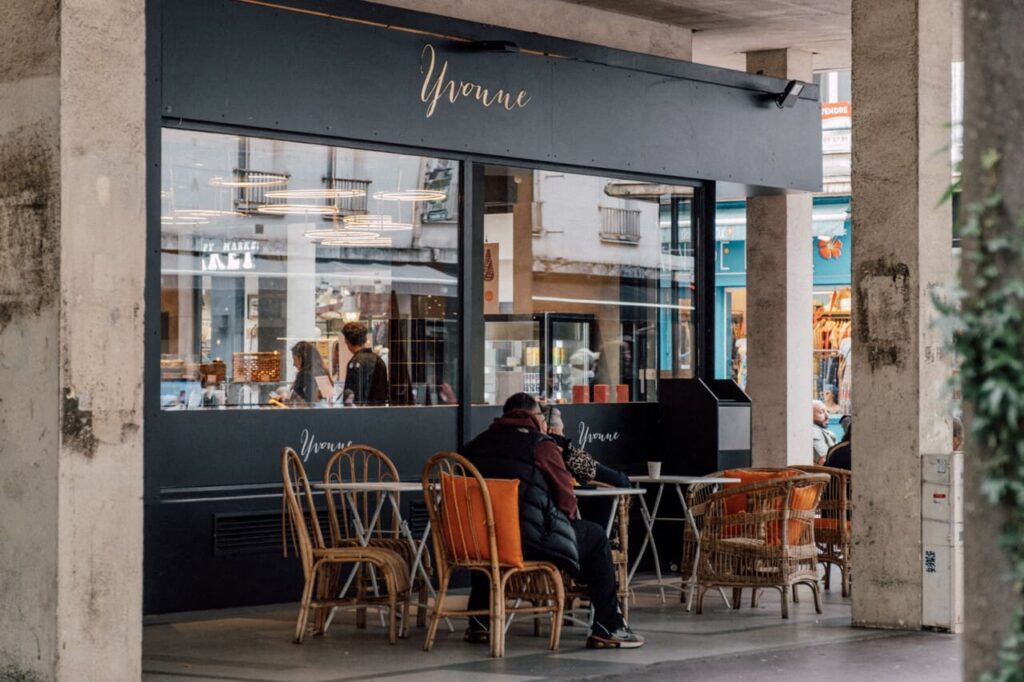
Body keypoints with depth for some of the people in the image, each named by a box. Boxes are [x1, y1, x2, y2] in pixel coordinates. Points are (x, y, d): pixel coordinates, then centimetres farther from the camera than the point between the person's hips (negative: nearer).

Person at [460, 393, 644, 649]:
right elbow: (567, 500, 0)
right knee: (595, 537, 13)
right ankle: (608, 629, 10)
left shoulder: (476, 444, 14)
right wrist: (571, 519, 23)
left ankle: (478, 625, 42)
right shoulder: (542, 445, -1)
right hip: (529, 540, -6)